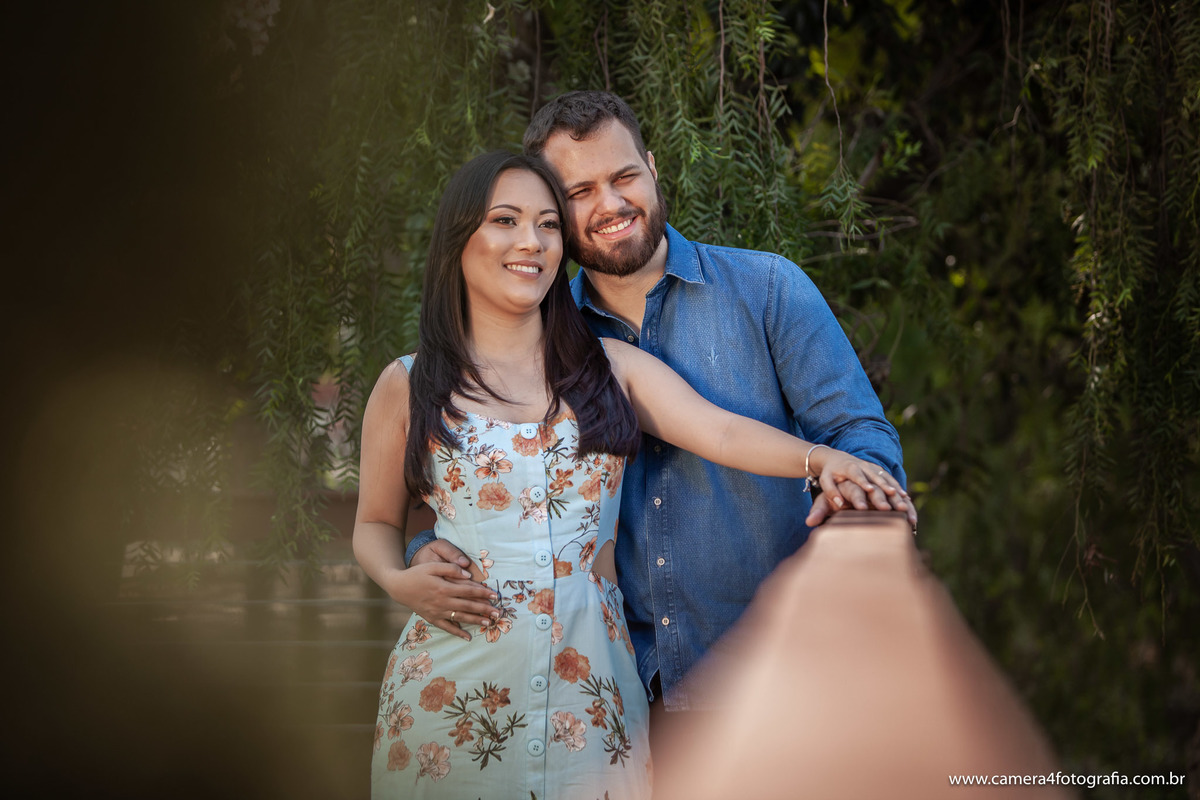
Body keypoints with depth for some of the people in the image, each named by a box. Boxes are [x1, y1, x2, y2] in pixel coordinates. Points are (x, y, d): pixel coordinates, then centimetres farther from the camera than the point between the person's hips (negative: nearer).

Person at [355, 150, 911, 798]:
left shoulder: (610, 368, 8)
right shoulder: (406, 388, 4)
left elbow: (721, 432, -4)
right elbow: (376, 523, 11)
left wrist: (819, 458, -21)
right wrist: (400, 583, -10)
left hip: (589, 672, 2)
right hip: (457, 681, -1)